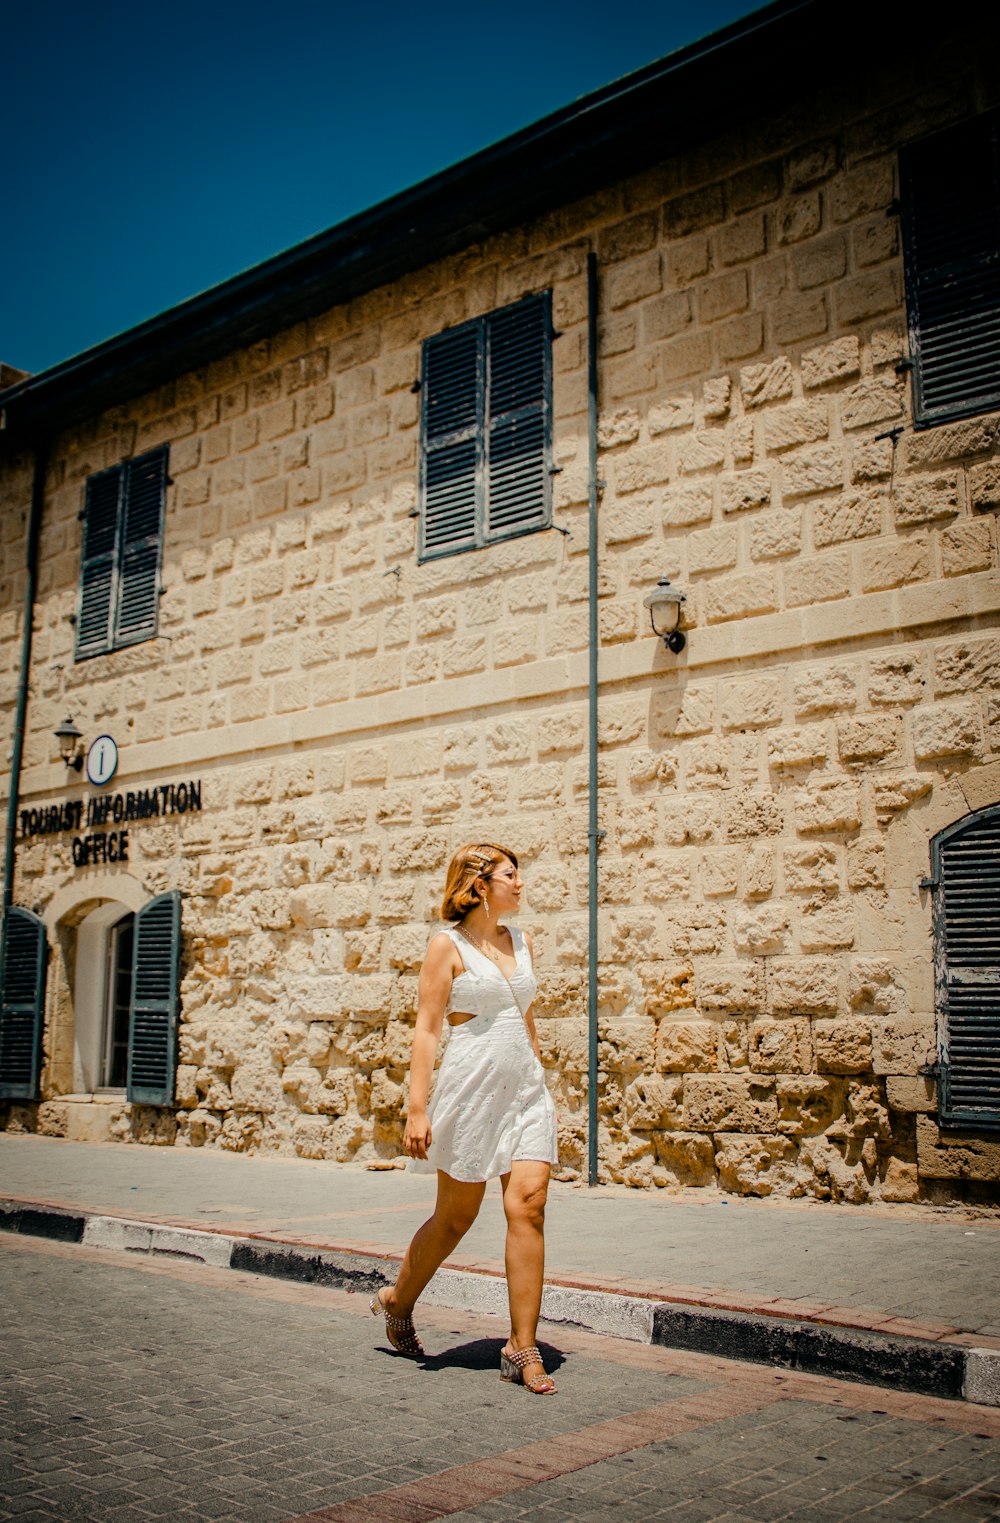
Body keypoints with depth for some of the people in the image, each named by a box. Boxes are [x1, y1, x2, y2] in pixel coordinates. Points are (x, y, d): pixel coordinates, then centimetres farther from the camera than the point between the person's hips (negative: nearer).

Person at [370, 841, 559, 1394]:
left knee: (528, 1206, -7)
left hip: (525, 1088, 5)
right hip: (472, 1087, -5)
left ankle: (523, 1347, 1)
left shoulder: (522, 942, 12)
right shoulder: (448, 944, -6)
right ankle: (397, 1300, 34)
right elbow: (427, 1028, -9)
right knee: (456, 1216, 8)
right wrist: (417, 1108, -14)